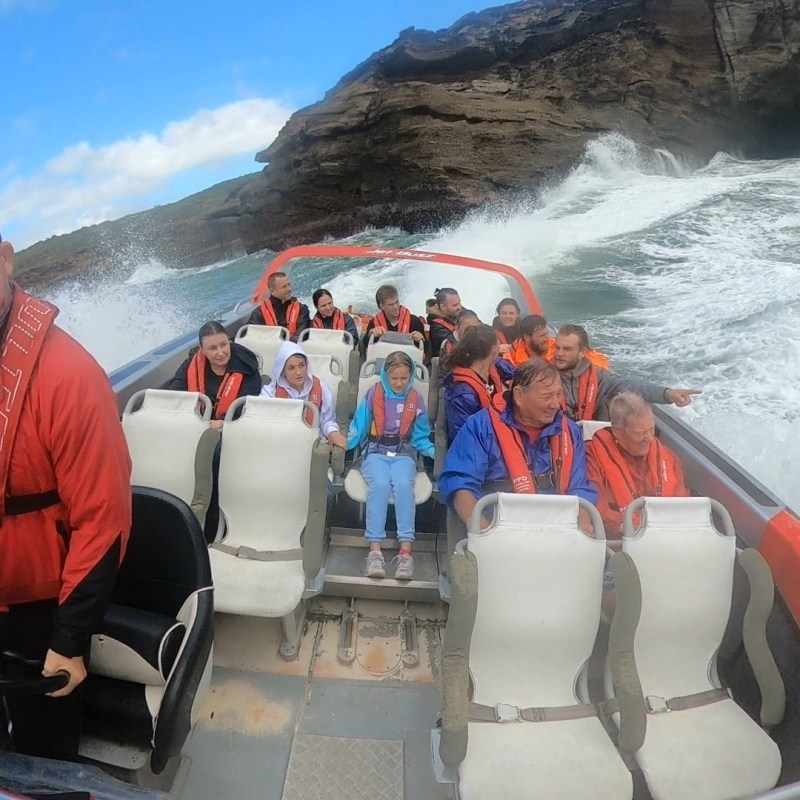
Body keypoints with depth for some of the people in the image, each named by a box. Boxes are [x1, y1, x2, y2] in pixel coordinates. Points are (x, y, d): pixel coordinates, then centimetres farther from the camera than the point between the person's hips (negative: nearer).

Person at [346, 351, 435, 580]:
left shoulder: (416, 399, 9)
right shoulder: (373, 394, 4)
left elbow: (420, 438, 13)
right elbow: (358, 429, 6)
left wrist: (436, 452, -4)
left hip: (404, 454, 1)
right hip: (376, 452, -1)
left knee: (403, 485, -32)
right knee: (380, 484, -33)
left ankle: (405, 551, -35)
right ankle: (374, 551, -36)